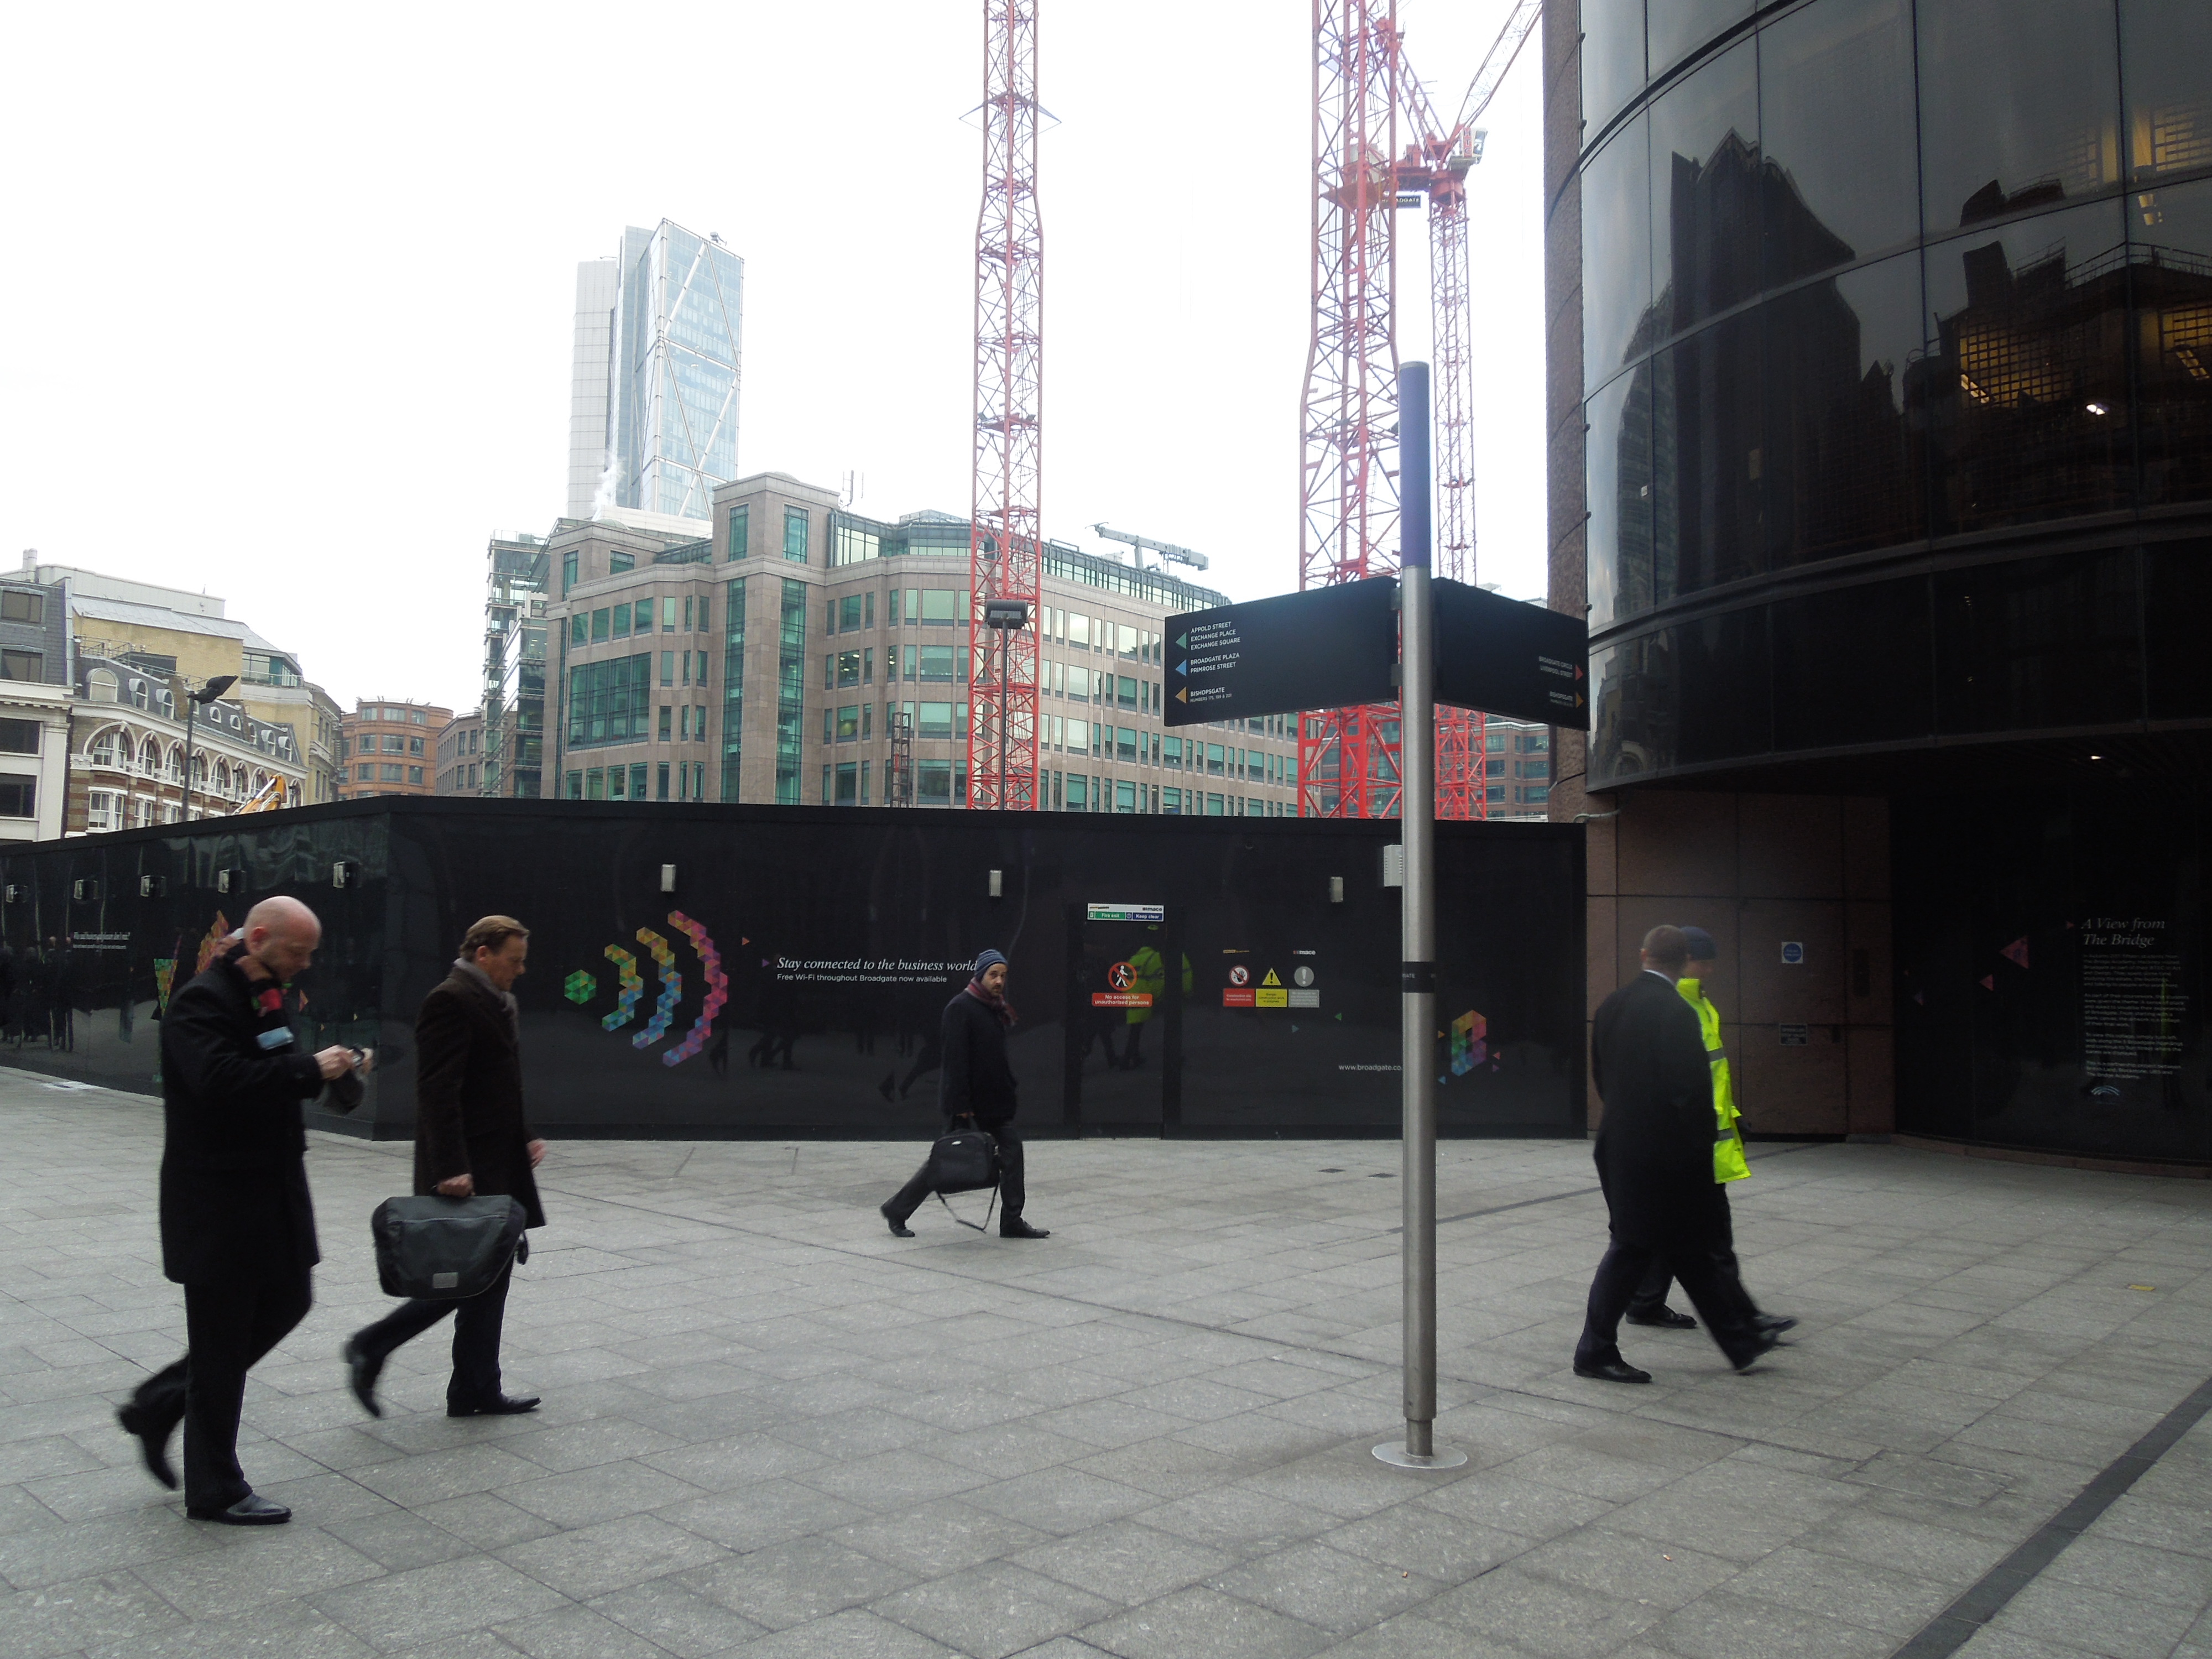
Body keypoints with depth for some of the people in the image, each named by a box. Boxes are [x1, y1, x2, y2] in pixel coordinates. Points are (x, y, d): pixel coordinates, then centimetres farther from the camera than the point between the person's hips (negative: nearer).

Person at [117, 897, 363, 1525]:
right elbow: (221, 1080, -33)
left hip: (270, 1187, 9)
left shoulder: (265, 999, 11)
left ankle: (158, 1405, 30)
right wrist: (309, 1070, -26)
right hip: (218, 1198, -9)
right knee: (222, 1340, 2)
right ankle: (215, 1491, 17)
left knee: (285, 1303, 16)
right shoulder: (201, 1002, -18)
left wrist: (324, 1071, 2)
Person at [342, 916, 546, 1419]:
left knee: (489, 1273, 11)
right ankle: (370, 1348, 8)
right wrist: (451, 1168, -27)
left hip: (497, 1166, 10)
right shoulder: (451, 1000, -15)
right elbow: (438, 1091, -22)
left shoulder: (499, 1002, 16)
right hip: (467, 1169, -10)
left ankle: (477, 1391, 18)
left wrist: (524, 1137, 14)